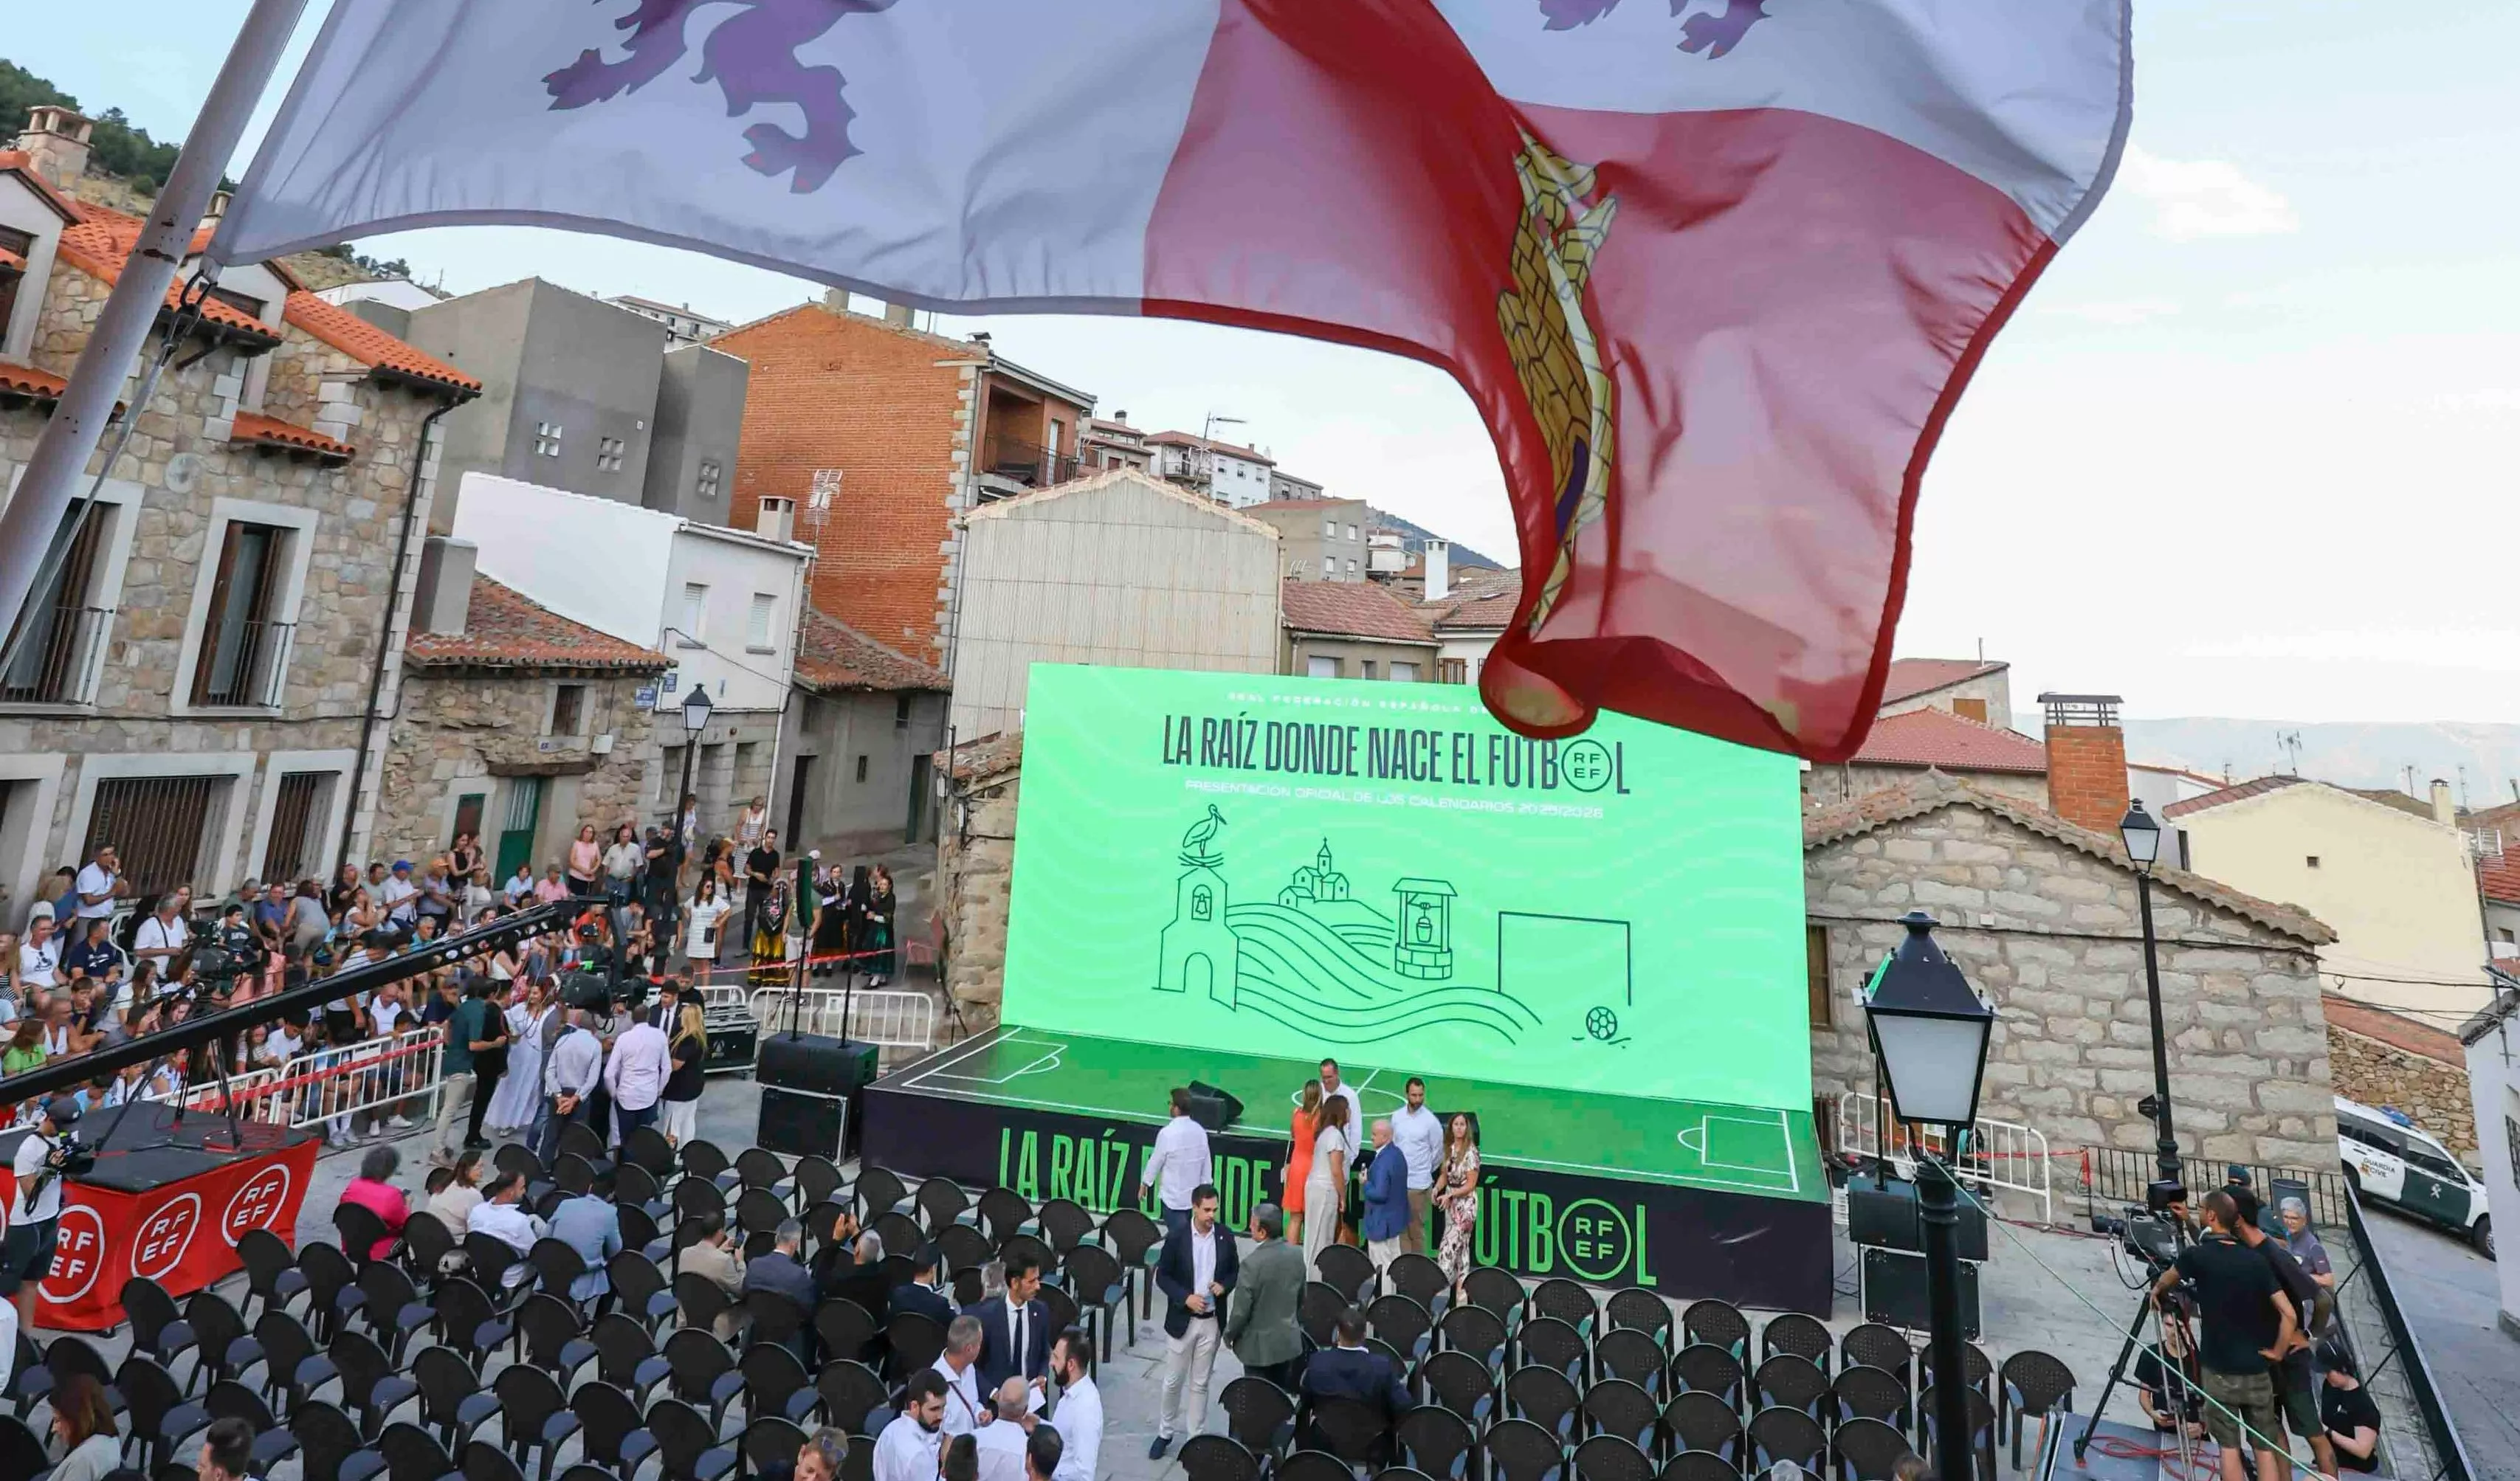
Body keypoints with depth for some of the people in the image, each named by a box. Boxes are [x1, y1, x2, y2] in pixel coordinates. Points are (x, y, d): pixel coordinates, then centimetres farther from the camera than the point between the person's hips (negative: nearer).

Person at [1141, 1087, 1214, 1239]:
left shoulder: (1168, 1133, -21)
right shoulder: (1200, 1131, -4)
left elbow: (1155, 1162, -11)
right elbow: (1207, 1163, 3)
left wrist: (1144, 1184, 4)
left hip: (1172, 1196, -6)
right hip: (1192, 1194, 6)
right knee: (1184, 1231, 21)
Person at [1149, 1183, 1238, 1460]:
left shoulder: (1226, 1237, -6)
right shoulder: (1177, 1238, -13)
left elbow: (1234, 1272, 7)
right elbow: (1162, 1276, -6)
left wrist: (1224, 1285, -14)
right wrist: (1186, 1297, -18)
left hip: (1212, 1321, 1)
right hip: (1182, 1320, -1)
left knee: (1200, 1383, 13)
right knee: (1173, 1381, 13)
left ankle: (1195, 1437, 28)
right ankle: (1165, 1432, 33)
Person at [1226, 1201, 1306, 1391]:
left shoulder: (1252, 1263, -27)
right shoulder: (1297, 1255, -8)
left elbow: (1241, 1310, -19)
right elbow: (1302, 1298, 6)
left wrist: (1229, 1334, -1)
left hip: (1259, 1345, -5)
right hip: (1288, 1340, 6)